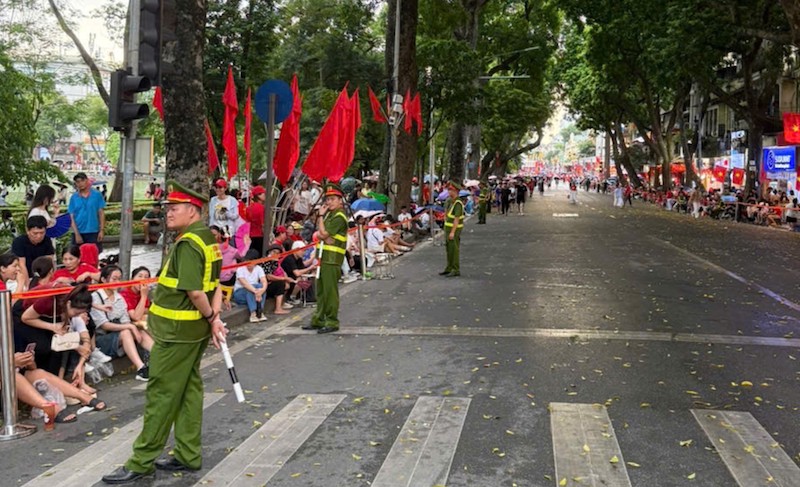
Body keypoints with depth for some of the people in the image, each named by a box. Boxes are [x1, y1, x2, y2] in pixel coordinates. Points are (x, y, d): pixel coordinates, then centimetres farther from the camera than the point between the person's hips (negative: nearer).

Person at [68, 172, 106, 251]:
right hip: (79, 233, 1)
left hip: (94, 233, -1)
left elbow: (101, 213, 2)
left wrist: (102, 230, -4)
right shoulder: (74, 198, 3)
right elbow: (72, 217, 1)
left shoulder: (97, 194, 1)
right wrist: (77, 234, -7)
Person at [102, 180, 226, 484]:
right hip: (194, 330, 10)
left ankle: (141, 462, 7)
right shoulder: (207, 238, 10)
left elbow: (195, 291, -25)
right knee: (189, 389, 15)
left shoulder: (188, 244, -19)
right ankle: (188, 455, 24)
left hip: (176, 332, -10)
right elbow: (214, 286, 11)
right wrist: (214, 317, 2)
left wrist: (210, 317, -10)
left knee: (161, 394, -2)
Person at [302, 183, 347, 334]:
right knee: (320, 290, 14)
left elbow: (324, 233, -17)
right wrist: (325, 237, -11)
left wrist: (321, 216, -6)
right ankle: (318, 320, 21)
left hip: (333, 259, -9)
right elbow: (318, 233, 11)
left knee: (330, 291, -7)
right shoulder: (329, 214, 19)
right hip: (323, 257, 9)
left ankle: (332, 322, -2)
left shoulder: (339, 217, -11)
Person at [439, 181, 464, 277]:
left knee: (454, 250, -6)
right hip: (448, 228, 9)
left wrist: (452, 232, -25)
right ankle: (449, 268, 21)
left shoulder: (458, 203, -19)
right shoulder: (451, 201, 10)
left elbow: (457, 219, -23)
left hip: (454, 229, -9)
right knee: (449, 250, 14)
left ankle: (456, 270, -1)